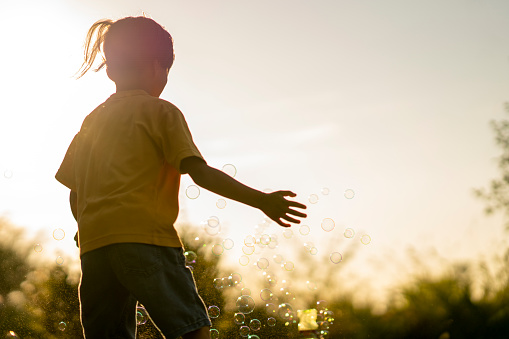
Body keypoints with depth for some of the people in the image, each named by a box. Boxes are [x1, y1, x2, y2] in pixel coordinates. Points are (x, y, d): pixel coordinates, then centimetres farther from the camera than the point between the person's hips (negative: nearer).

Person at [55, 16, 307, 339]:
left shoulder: (91, 121, 21)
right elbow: (200, 171, -8)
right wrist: (261, 200, -10)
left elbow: (74, 195, 20)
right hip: (146, 237, -6)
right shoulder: (160, 111, 4)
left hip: (93, 247, 6)